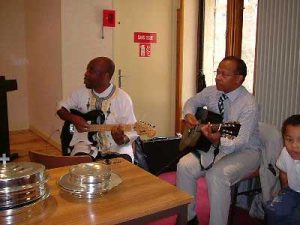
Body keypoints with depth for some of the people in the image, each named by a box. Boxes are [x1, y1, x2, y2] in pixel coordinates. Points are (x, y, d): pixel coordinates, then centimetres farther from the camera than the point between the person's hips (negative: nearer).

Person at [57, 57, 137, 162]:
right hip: (87, 144, 2)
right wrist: (73, 118, -7)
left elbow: (131, 132, -11)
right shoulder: (81, 92, 1)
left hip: (116, 148, -2)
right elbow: (61, 109, 14)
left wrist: (121, 139, -34)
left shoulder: (123, 98, -11)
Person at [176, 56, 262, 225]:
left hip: (245, 151, -6)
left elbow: (241, 142, -28)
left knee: (217, 174, -34)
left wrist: (217, 140, -47)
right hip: (216, 147, 6)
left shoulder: (249, 105, -22)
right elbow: (192, 102, 18)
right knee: (184, 165, -17)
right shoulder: (211, 92, -2)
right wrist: (188, 115, -4)